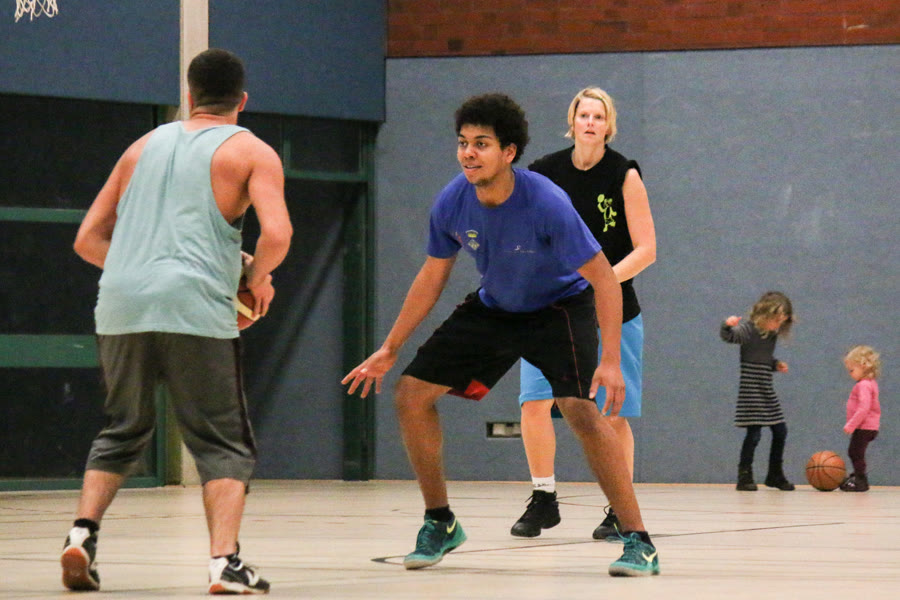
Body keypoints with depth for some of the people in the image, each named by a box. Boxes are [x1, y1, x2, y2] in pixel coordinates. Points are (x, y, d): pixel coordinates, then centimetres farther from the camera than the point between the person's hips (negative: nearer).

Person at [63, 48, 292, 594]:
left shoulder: (144, 147, 21)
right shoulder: (252, 152, 7)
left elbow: (88, 239, 20)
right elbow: (277, 234, -9)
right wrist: (258, 275, 9)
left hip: (121, 308, 4)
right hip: (196, 309, -4)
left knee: (121, 432, 22)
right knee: (225, 443, 5)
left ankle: (83, 532, 4)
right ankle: (225, 561, -11)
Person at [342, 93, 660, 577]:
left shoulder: (545, 203, -31)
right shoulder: (452, 204, -17)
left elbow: (603, 278, -25)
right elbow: (433, 277, 1)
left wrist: (611, 361, -34)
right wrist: (389, 350, 4)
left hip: (560, 306, -5)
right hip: (493, 308, 5)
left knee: (580, 409, -28)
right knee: (410, 395, -3)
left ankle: (638, 542, -20)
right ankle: (440, 524, 15)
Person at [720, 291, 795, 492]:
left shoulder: (772, 335, 11)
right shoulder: (748, 331, -12)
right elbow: (728, 336, -31)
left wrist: (776, 365, 7)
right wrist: (728, 326, -51)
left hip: (767, 392, 8)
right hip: (750, 391, -8)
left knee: (780, 431, 11)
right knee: (754, 432, -11)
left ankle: (775, 475, 25)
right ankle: (744, 477, 0)